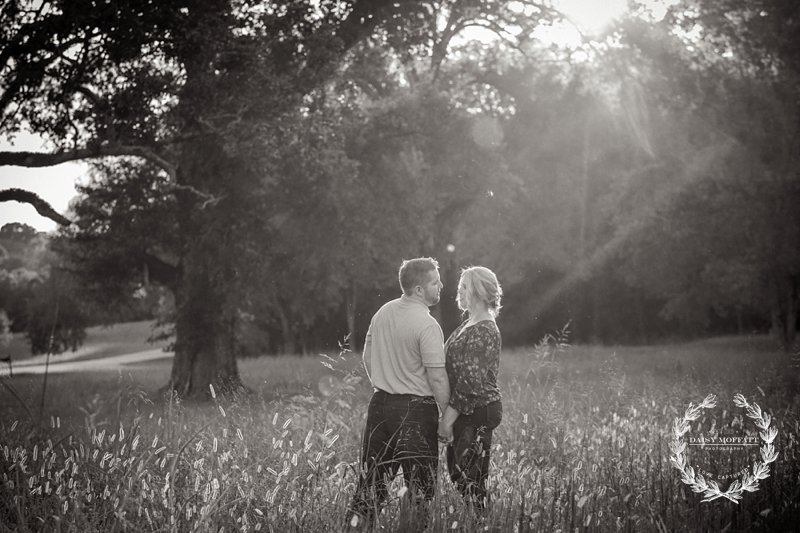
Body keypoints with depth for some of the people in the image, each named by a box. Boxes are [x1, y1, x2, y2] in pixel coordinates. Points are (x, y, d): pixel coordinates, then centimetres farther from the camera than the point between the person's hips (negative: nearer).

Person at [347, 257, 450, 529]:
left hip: (380, 404, 7)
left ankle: (354, 524, 12)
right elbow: (437, 378, -17)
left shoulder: (383, 312, 6)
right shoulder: (427, 325, -16)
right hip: (416, 408, -7)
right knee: (420, 485, 4)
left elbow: (367, 358, 15)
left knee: (372, 478, 12)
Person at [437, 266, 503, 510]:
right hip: (465, 413, 10)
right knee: (457, 474, 14)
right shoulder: (469, 326, 14)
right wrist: (448, 415, 14)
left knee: (470, 481, -4)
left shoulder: (484, 333, -17)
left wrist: (448, 419, -20)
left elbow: (472, 382, -21)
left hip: (477, 414, -10)